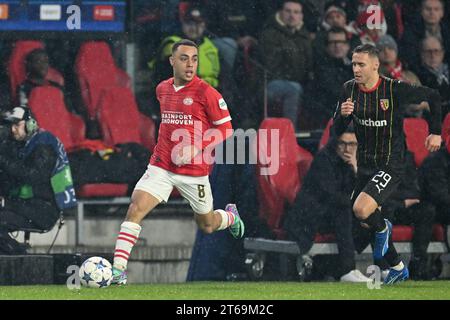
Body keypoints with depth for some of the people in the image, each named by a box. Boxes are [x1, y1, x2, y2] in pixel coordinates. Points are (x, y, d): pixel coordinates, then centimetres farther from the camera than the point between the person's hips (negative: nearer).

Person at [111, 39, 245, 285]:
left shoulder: (206, 93, -12)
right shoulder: (162, 90, 6)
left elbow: (226, 128, -9)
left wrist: (196, 148, -19)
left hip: (195, 171, -3)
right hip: (161, 167, 3)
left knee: (207, 226, 14)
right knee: (135, 209, -18)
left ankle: (231, 216, 50)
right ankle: (117, 270, -19)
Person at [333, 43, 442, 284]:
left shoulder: (395, 89, -17)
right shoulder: (350, 89, -3)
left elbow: (433, 97, -3)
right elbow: (337, 131, 0)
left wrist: (436, 132, -2)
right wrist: (343, 114, -21)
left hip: (391, 164, -6)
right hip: (365, 164, 6)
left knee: (362, 210, -27)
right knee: (365, 221, 14)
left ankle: (382, 228, 9)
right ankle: (398, 268, 33)